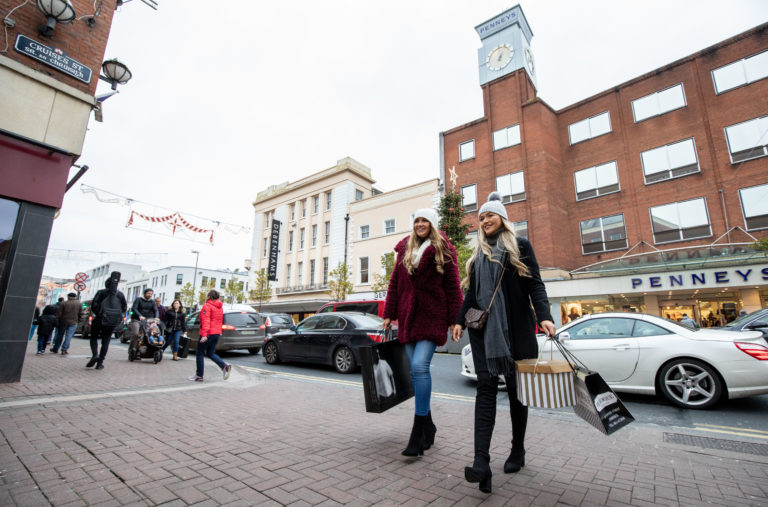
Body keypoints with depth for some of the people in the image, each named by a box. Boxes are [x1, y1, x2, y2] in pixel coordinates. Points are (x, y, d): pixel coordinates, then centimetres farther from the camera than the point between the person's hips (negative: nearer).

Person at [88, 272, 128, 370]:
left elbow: (94, 305, -9)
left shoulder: (101, 292, -3)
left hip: (100, 318, -2)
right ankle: (100, 362, 8)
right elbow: (124, 307, 7)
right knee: (106, 341, 10)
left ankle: (95, 355, -8)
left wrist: (97, 313, 7)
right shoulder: (120, 294, 5)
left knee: (94, 337, 16)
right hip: (113, 321, 2)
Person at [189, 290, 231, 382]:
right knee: (210, 353, 16)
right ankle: (225, 366, -4)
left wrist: (204, 334, -24)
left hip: (208, 333, -7)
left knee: (200, 354, 7)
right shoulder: (220, 307, 13)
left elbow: (205, 321, -19)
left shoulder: (207, 305, -10)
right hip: (217, 333, 7)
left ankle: (199, 376, 12)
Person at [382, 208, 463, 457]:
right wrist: (389, 314, 11)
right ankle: (428, 424, 26)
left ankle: (418, 433, -5)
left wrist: (454, 320, -7)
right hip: (408, 317, 5)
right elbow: (394, 283, 15)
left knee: (420, 366, -16)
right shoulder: (405, 249, 16)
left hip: (432, 317, -5)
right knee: (416, 371, 8)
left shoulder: (443, 249, 2)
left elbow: (453, 287, -1)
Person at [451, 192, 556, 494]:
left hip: (515, 327, -2)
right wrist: (460, 320, 6)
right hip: (483, 328, 3)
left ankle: (517, 451, 26)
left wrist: (544, 316, -16)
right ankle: (481, 462, -12)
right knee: (486, 386, -7)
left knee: (515, 387, 8)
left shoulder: (520, 246, 6)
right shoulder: (478, 253, 18)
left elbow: (535, 284, -2)